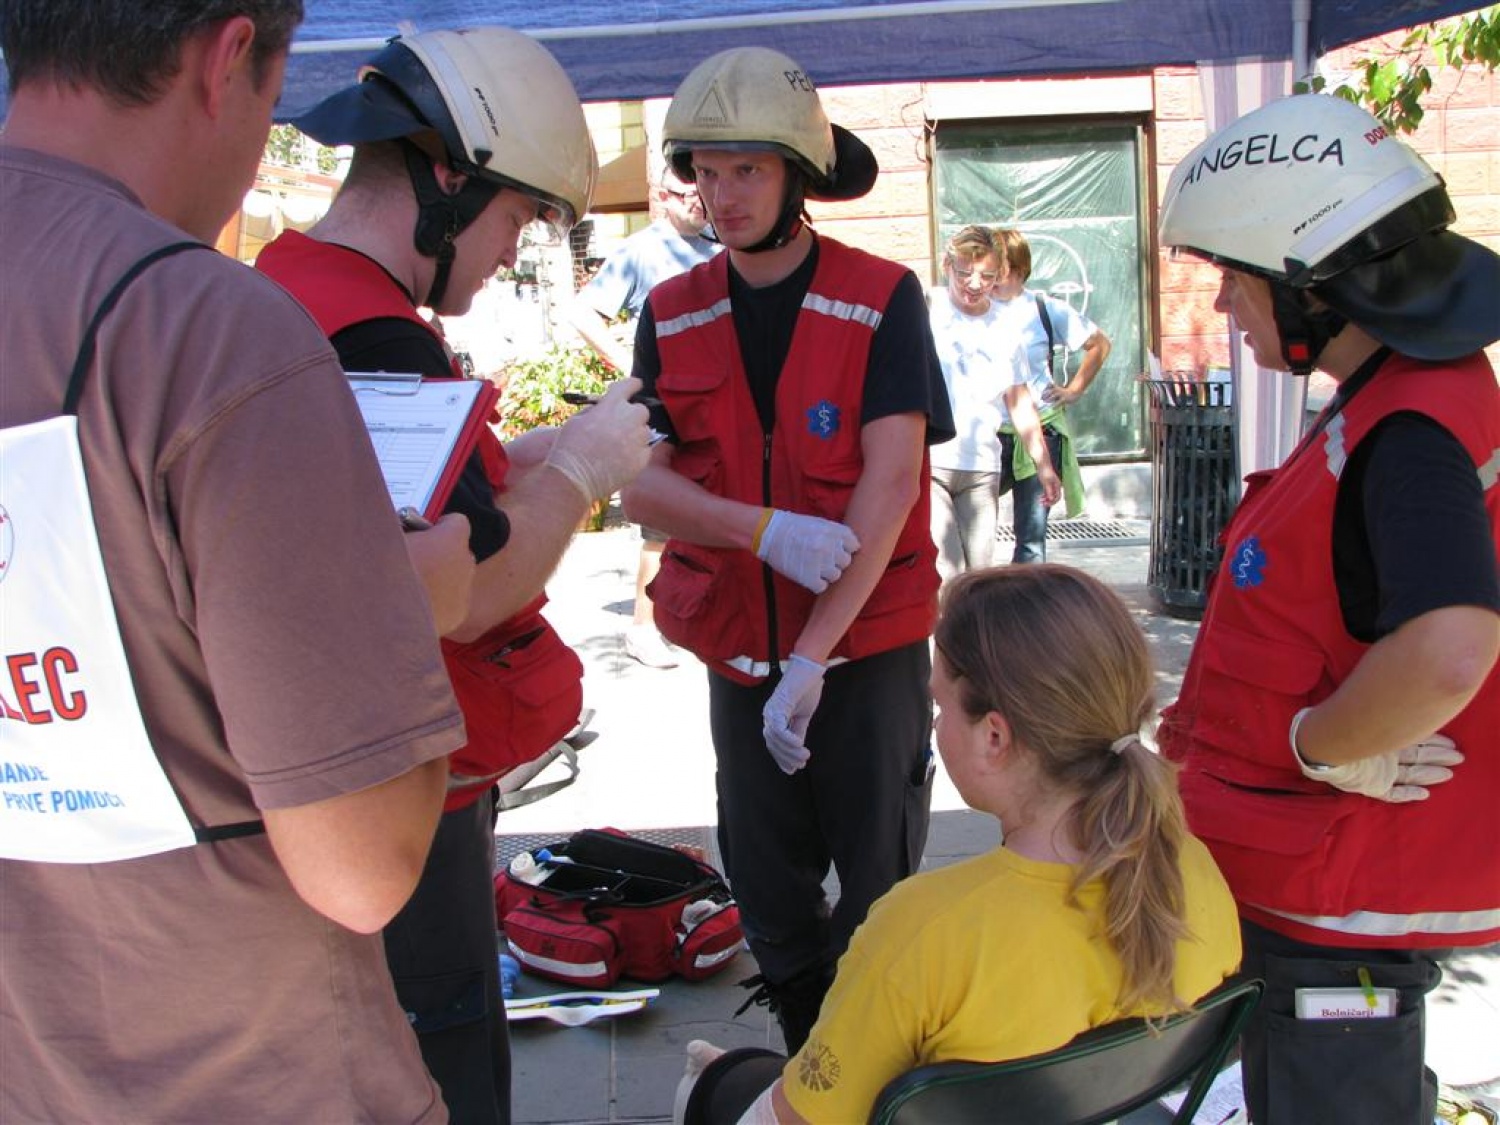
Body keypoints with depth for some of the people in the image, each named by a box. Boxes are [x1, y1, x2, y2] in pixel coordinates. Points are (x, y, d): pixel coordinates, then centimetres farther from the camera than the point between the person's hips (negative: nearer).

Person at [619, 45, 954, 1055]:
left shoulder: (882, 301, -9)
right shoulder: (673, 316, 1)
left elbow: (889, 483, -17)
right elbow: (642, 483, -6)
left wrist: (813, 658, -22)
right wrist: (768, 531, -24)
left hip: (871, 640, -3)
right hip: (740, 649, 4)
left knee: (882, 887, 6)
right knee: (769, 895, 15)